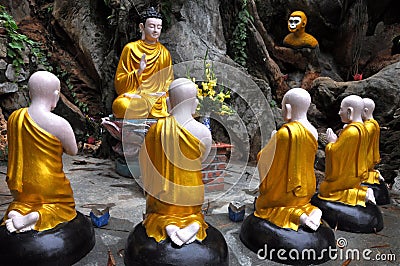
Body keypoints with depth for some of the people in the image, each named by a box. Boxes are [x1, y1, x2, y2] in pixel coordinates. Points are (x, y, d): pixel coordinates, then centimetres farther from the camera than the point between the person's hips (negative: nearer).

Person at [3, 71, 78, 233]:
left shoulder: (14, 117, -5)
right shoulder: (59, 124, -25)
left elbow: (22, 146, 10)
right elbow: (73, 151, -10)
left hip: (20, 187, 6)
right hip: (50, 187, -5)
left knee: (22, 201, 35)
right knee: (66, 208, 19)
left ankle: (16, 211, 1)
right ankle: (38, 216, -10)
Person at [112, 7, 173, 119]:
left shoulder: (164, 53, 10)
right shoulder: (130, 48, 4)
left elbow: (168, 84, 13)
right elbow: (119, 82, 2)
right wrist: (138, 72, -16)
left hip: (155, 100, 2)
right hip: (130, 97, -2)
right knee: (122, 105, -35)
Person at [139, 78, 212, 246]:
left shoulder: (157, 127, -16)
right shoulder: (203, 132, -18)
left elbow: (144, 159, -2)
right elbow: (202, 160, 0)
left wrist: (149, 186, 15)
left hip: (163, 194, 0)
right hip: (191, 196, 1)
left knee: (152, 213, 30)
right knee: (195, 215, 33)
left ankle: (166, 224, -4)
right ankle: (195, 224, -4)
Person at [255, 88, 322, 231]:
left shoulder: (284, 133, -25)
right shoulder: (312, 132, -4)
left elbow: (264, 159, -13)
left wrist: (272, 142, 5)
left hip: (286, 191, -7)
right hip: (306, 190, 7)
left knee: (261, 206, 14)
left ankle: (298, 216, -8)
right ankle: (311, 210, 1)